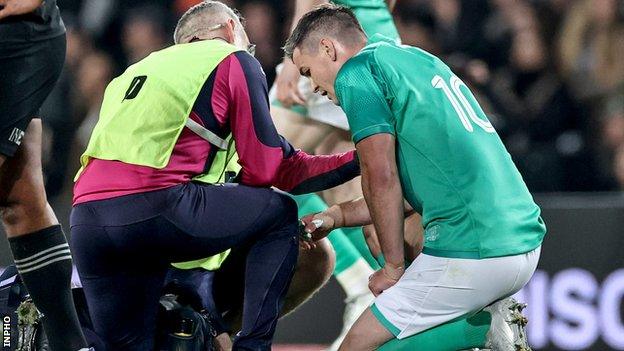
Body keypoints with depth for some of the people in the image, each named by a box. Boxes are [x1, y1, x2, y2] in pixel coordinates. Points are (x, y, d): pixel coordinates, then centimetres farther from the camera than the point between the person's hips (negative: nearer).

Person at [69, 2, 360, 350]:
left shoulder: (136, 71, 33)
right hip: (154, 208, -6)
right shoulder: (234, 61, 13)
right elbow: (265, 170, 10)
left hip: (86, 220, 6)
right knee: (281, 214, 17)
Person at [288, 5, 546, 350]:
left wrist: (393, 266, -1)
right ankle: (491, 322, 4)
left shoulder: (355, 73, -3)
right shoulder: (420, 59, 23)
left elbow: (382, 178, -10)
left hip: (471, 254, -9)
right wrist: (335, 216, 25)